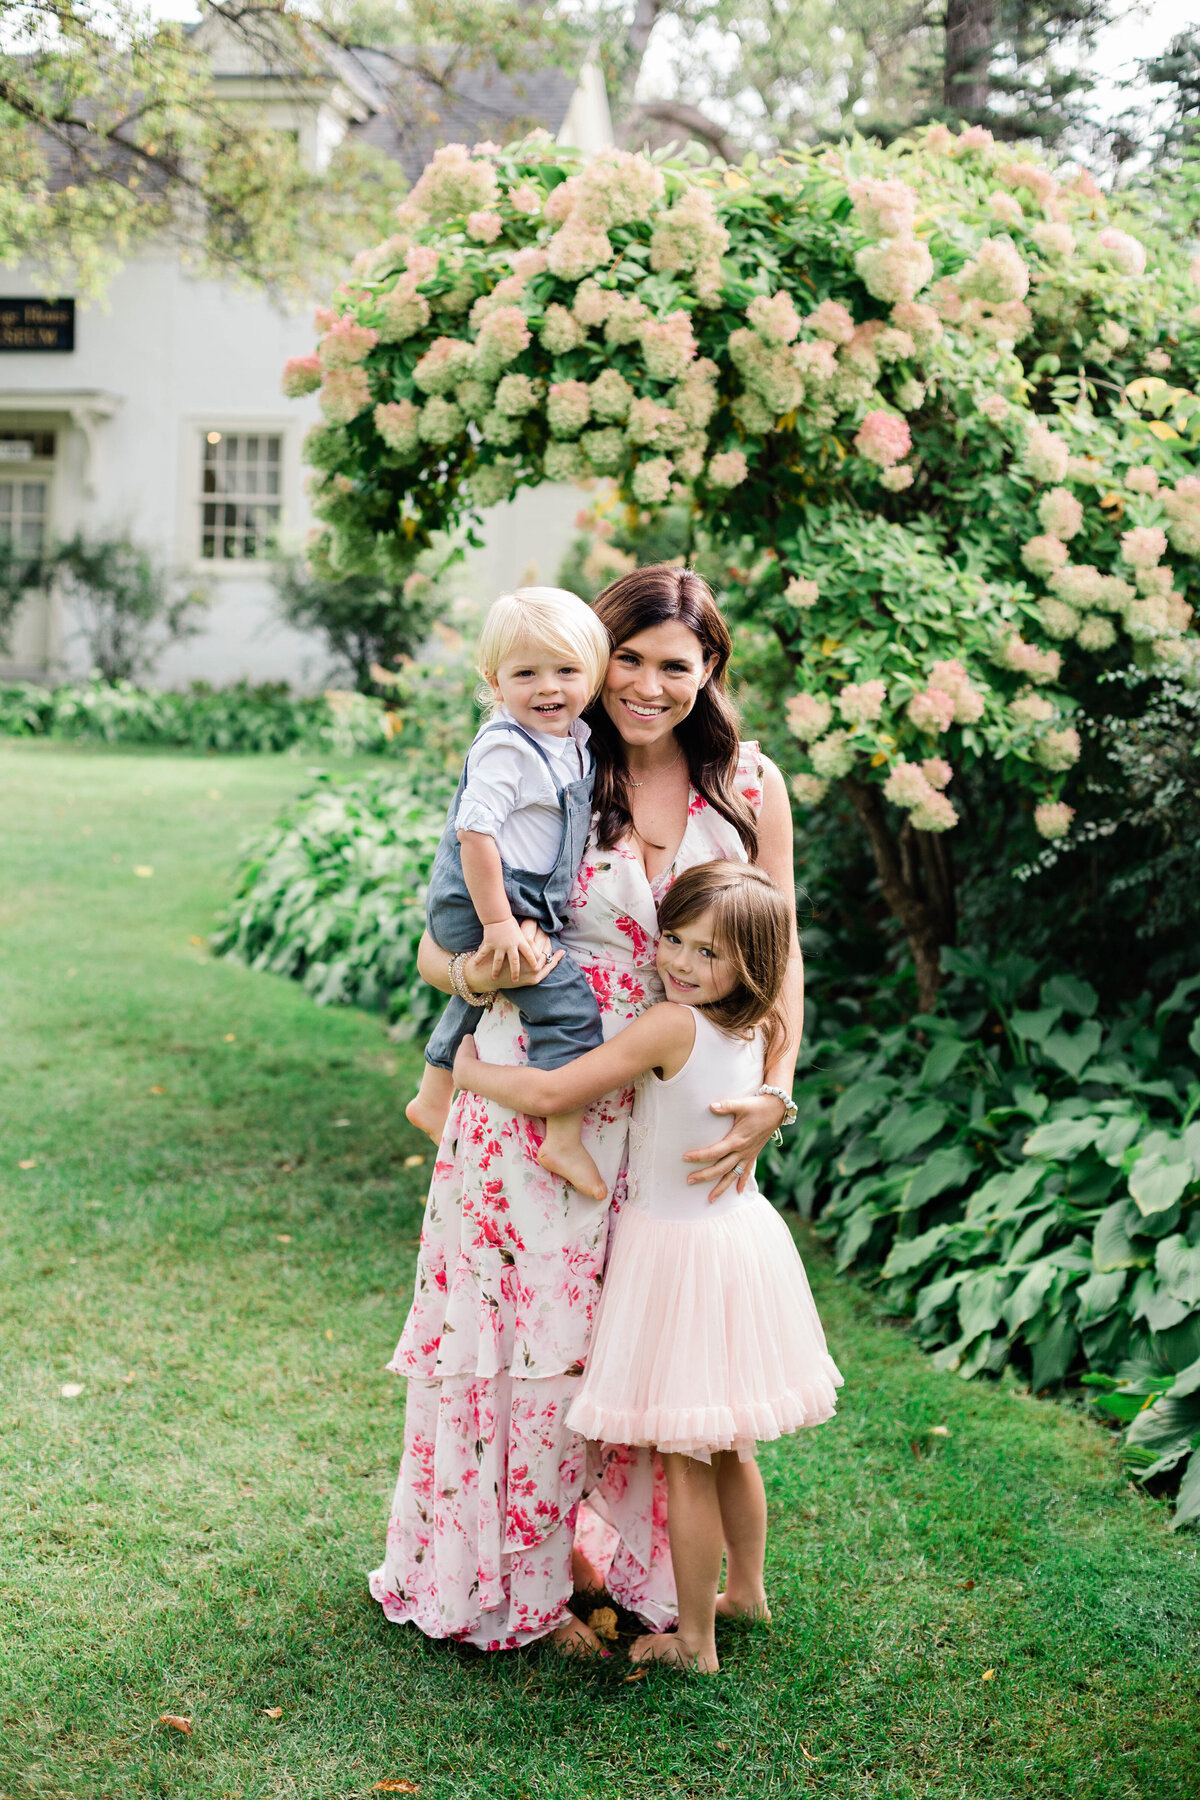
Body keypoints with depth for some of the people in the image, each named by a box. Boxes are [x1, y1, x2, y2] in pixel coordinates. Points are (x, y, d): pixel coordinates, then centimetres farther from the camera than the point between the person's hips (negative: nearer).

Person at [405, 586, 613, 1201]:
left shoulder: (574, 740, 5)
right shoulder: (506, 747, -22)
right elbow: (474, 832, -26)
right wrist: (497, 921, -27)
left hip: (525, 907, 10)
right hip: (483, 903, -10)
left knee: (478, 998, 30)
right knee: (573, 1011, -16)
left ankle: (433, 1100, 50)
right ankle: (564, 1142, -11)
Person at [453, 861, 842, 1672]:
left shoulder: (671, 1027, -23)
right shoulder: (759, 1032, -2)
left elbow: (552, 1093, -25)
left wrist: (470, 1071, -10)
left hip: (678, 1250, -7)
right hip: (743, 1234, 8)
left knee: (685, 1462, 6)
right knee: (729, 1447, 24)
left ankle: (695, 1640, 18)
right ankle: (747, 1590, 41)